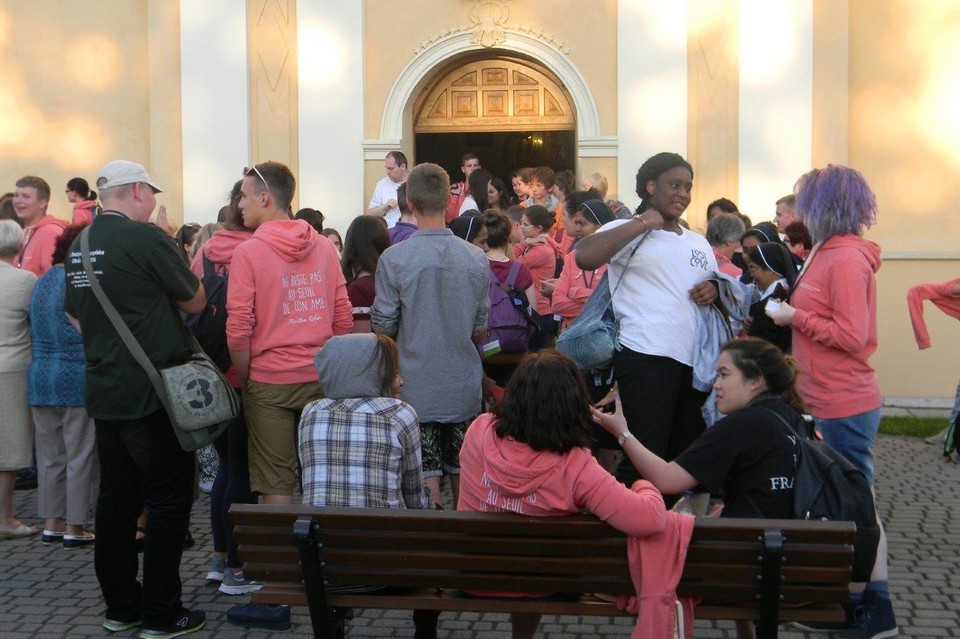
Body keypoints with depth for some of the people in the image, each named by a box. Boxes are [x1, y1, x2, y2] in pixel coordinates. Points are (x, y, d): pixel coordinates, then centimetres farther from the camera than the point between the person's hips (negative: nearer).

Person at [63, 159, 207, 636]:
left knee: (116, 500, 13)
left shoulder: (81, 244, 7)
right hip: (152, 395, -7)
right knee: (169, 501, 1)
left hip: (104, 393, 8)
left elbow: (74, 314, 18)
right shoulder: (147, 239, -15)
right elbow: (196, 302, -5)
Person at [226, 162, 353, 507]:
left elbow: (238, 330, -11)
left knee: (276, 485, 3)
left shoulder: (248, 252, -8)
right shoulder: (324, 247, 5)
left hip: (270, 381, -4)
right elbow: (344, 319, 6)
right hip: (321, 378, 4)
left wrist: (244, 379, 2)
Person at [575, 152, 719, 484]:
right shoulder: (629, 232, 0)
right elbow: (584, 257, -19)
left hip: (695, 359, 7)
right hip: (647, 357, -7)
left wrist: (714, 291, 4)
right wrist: (641, 223, -14)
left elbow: (721, 290, 29)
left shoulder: (699, 243, 22)